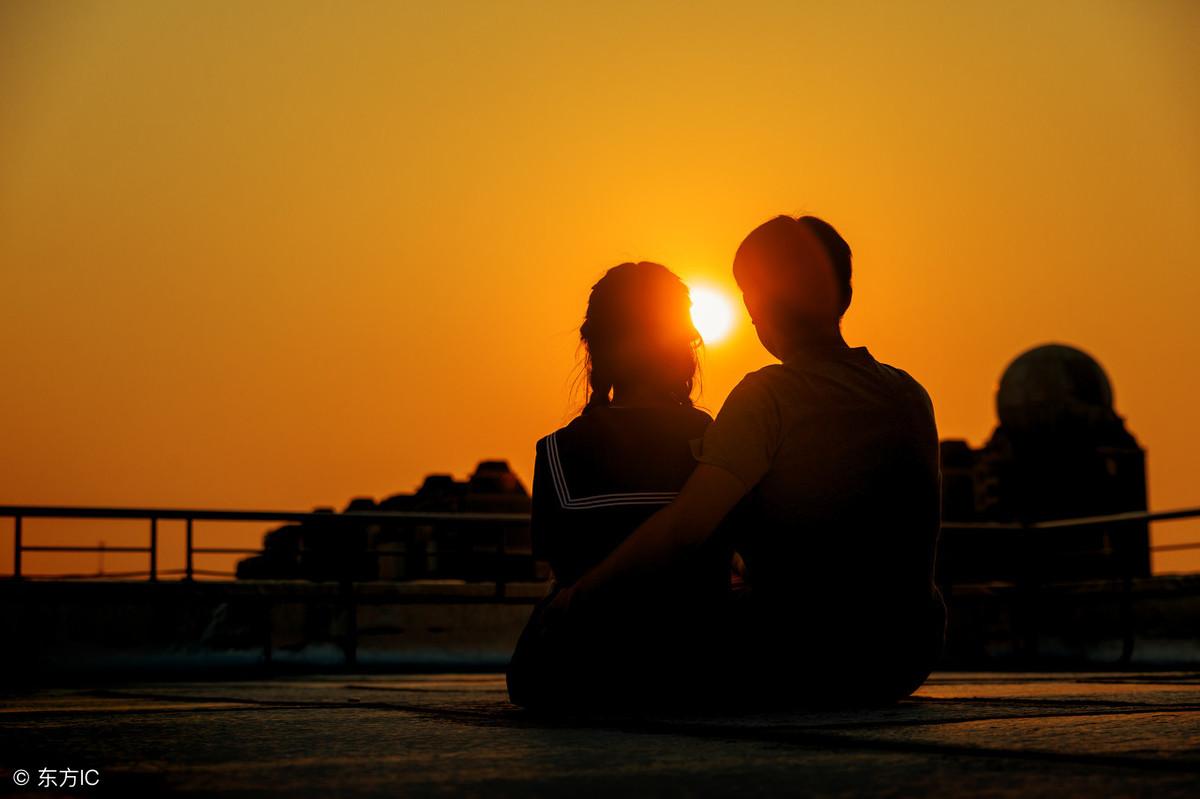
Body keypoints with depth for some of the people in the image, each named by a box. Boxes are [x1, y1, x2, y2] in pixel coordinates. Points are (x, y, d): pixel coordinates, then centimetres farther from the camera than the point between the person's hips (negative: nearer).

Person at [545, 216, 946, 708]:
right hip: (908, 663, 6)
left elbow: (684, 527, -24)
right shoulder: (911, 394, 6)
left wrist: (579, 598, -13)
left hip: (796, 665, -6)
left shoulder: (768, 395, -14)